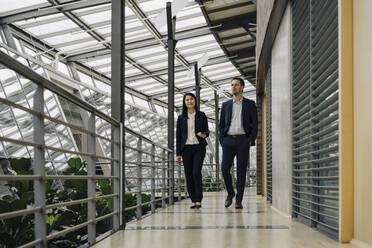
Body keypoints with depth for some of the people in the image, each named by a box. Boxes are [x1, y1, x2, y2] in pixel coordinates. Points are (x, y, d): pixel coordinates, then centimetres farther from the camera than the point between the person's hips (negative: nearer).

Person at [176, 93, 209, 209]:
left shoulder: (201, 116, 5)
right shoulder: (181, 118, 8)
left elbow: (207, 131, 7)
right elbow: (178, 135, 7)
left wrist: (204, 134, -18)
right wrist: (178, 153, 3)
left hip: (199, 148, -2)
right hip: (186, 148, 2)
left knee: (196, 172, -15)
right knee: (188, 175, 1)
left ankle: (198, 200, -11)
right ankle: (193, 200, 8)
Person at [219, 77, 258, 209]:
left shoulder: (250, 104, 9)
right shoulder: (226, 105, 15)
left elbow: (254, 124, 4)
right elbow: (221, 125, 14)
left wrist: (251, 141, -6)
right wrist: (222, 141, 2)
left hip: (243, 140, -2)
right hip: (228, 140, 2)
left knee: (241, 171, -2)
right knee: (225, 168, -9)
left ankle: (238, 200, 3)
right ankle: (230, 193, 14)